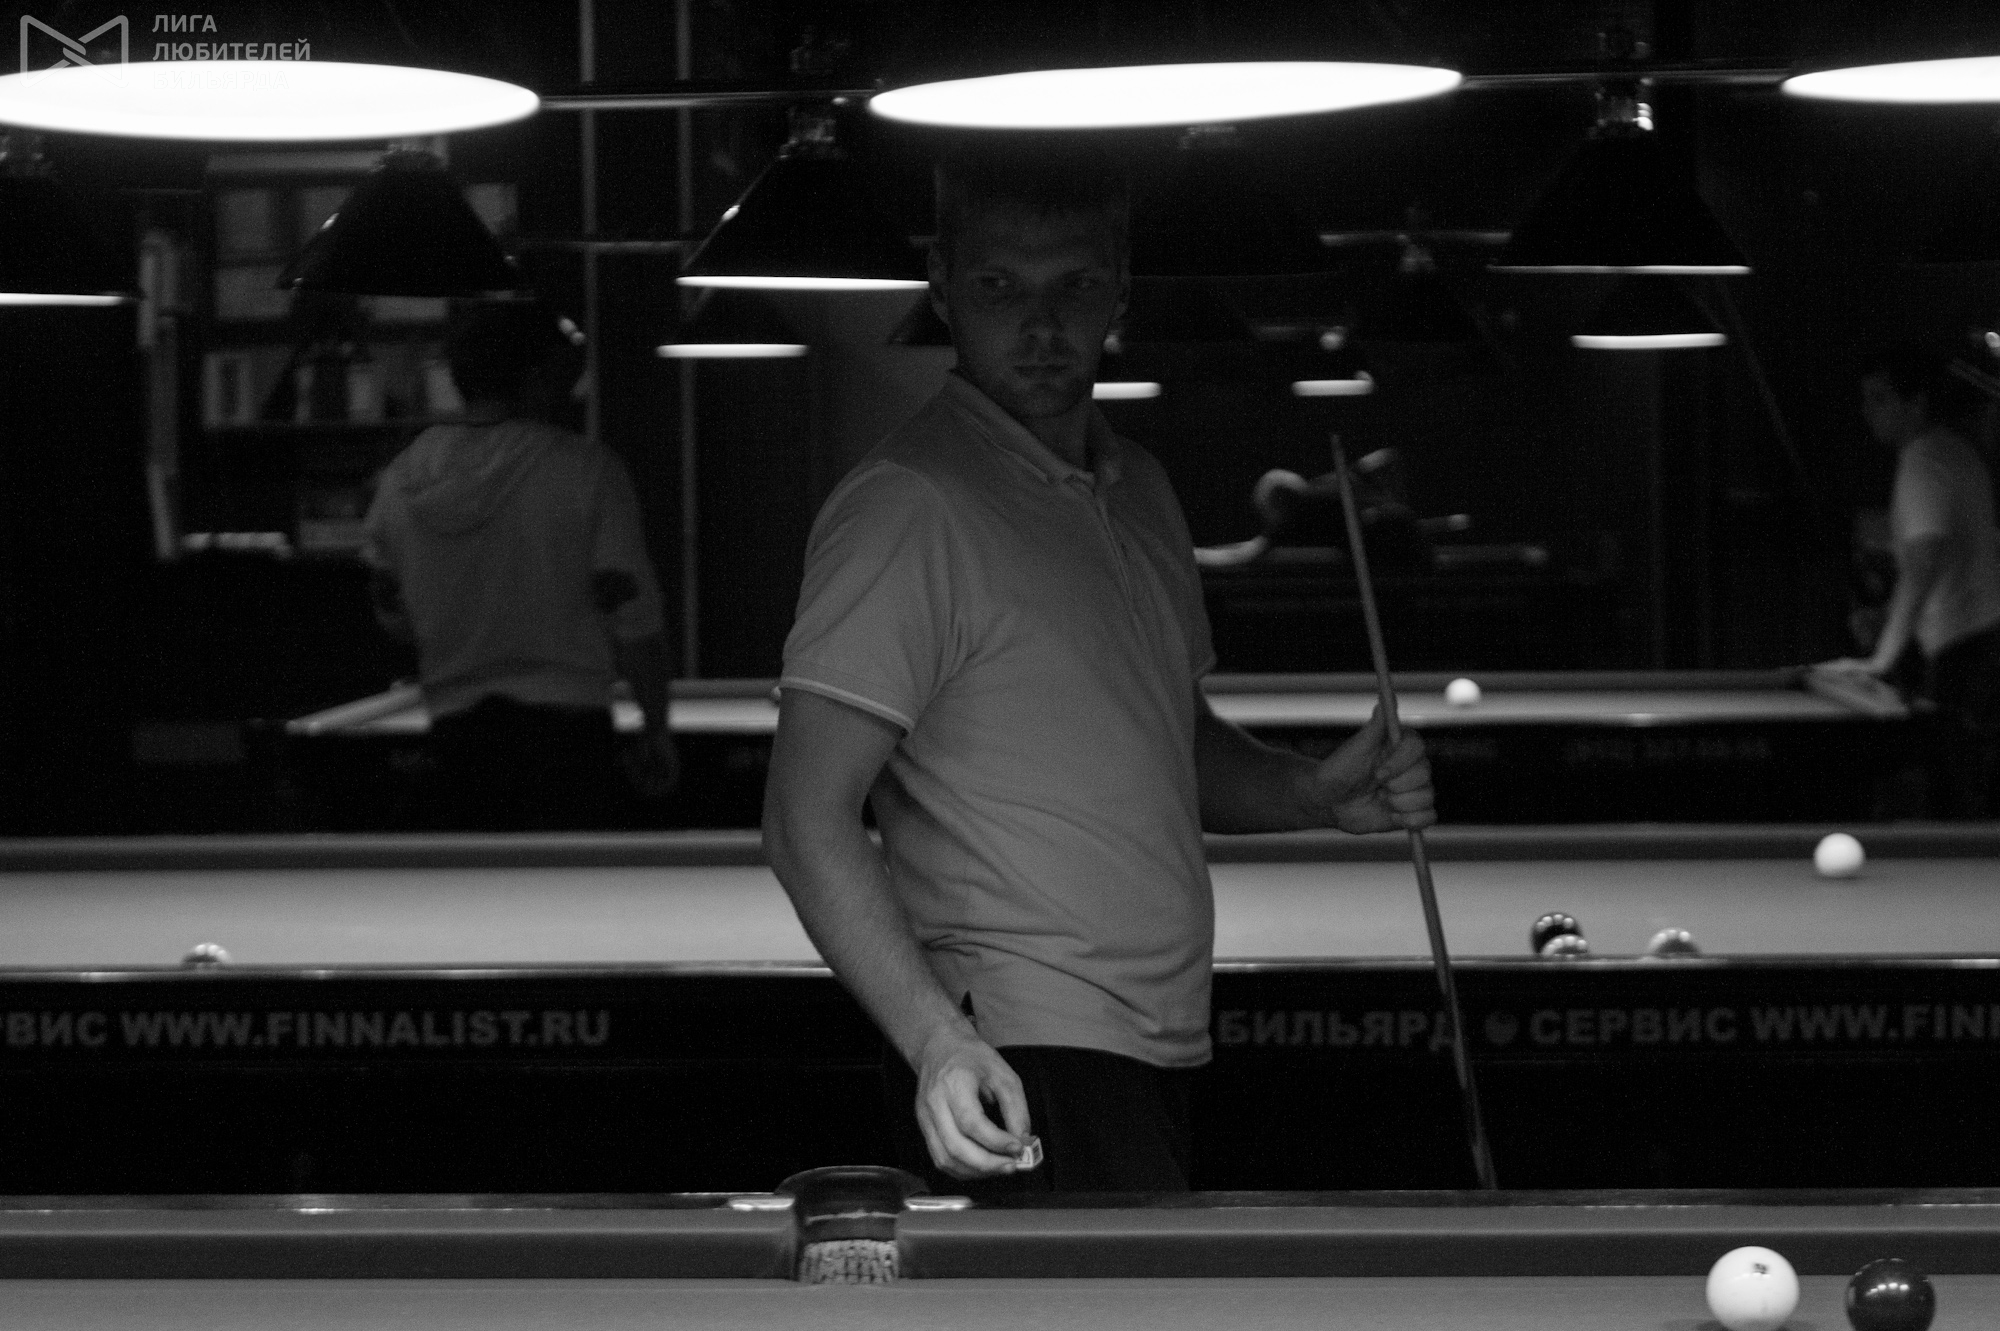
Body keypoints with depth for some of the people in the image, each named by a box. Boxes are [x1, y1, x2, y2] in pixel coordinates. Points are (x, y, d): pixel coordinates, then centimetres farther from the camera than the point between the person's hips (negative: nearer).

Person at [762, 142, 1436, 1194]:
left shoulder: (1140, 492, 16)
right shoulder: (905, 509, -10)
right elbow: (807, 821, -15)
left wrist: (1316, 794, 8)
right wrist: (937, 1041, -26)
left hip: (1158, 1055, 8)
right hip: (1020, 1066, -8)